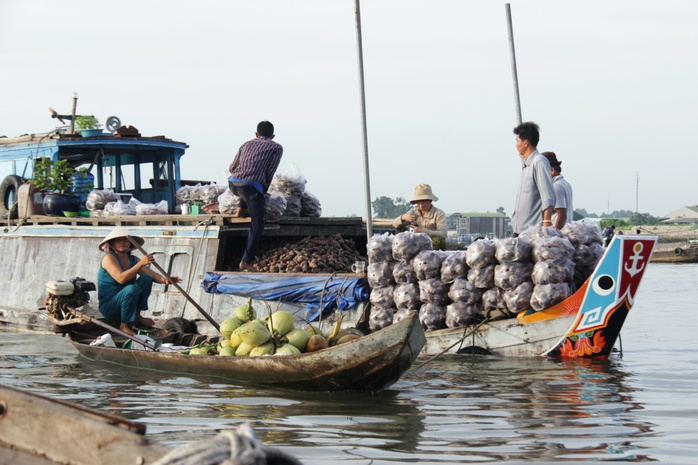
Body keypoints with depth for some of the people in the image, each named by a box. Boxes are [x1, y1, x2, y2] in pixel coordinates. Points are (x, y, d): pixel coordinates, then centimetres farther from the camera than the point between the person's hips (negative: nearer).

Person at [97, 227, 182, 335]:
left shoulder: (133, 260, 5)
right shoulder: (109, 258, -14)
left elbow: (152, 274, -7)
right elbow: (121, 278, -30)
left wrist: (164, 279, -28)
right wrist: (140, 264, -35)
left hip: (123, 303, 7)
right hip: (108, 307, -7)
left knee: (146, 279, -10)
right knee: (131, 289, -34)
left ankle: (137, 315, -3)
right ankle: (124, 326, -18)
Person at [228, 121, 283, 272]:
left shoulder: (247, 144, 26)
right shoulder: (276, 148, 15)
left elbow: (232, 167, 26)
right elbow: (270, 172, 7)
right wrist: (264, 190, 21)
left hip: (233, 183, 5)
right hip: (252, 186, -5)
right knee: (257, 225, 0)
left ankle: (241, 209, 28)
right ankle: (246, 261, -9)